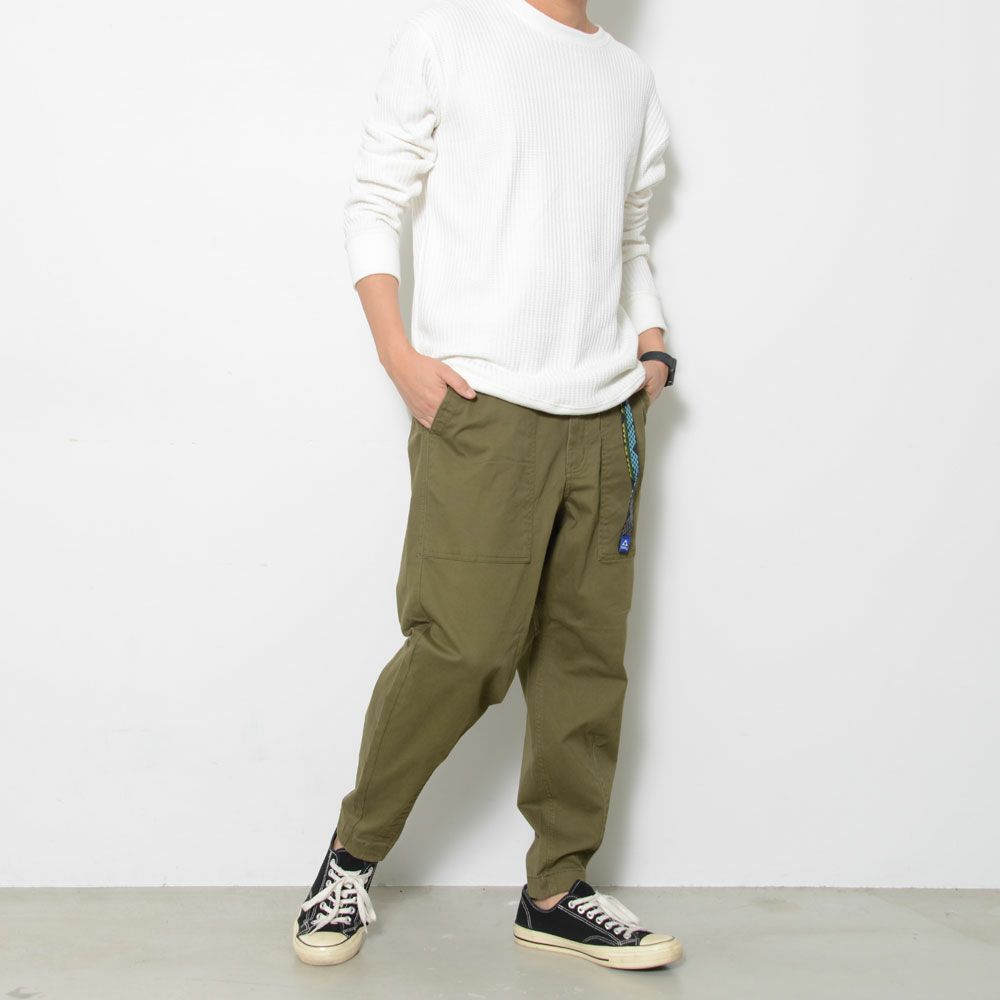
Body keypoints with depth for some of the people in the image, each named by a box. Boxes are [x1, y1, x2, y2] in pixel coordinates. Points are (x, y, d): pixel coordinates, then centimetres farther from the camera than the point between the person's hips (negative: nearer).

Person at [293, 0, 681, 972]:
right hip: (480, 406, -5)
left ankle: (556, 892, 18)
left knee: (587, 656, 5)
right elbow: (372, 205, 3)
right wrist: (400, 356, -8)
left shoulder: (631, 79, 20)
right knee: (466, 645, -9)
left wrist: (652, 351, 10)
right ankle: (351, 855, 13)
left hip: (604, 418, 5)